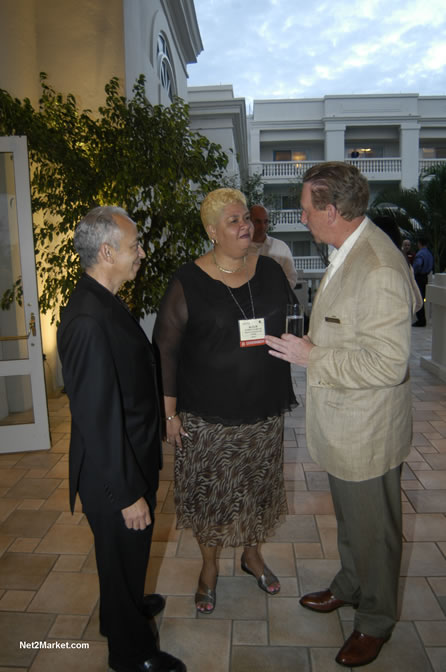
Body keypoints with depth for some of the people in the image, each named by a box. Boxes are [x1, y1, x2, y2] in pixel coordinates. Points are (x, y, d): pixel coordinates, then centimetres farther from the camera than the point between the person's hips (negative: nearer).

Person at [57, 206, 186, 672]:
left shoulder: (102, 303, 2)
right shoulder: (88, 320, -30)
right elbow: (98, 418, -29)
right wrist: (127, 493, -21)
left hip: (131, 462, 9)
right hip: (114, 476, -9)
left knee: (128, 555, 30)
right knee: (123, 555, 15)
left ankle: (125, 608, 56)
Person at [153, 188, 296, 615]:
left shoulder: (270, 271, 2)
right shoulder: (187, 283, -10)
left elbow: (292, 329, 11)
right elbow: (165, 349, -8)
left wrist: (284, 391, 6)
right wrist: (169, 411, -9)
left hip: (263, 409, 4)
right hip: (206, 416, -3)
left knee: (258, 486, 19)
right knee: (209, 492, 11)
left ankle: (252, 553, 45)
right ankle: (209, 568, 37)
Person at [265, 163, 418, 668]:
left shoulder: (379, 268, -28)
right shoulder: (346, 252, 4)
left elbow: (388, 364, -29)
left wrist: (313, 357, -24)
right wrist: (310, 345, 8)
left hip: (366, 432, -9)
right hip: (341, 422, 9)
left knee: (373, 528, 14)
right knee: (348, 518, 28)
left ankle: (375, 620, 39)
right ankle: (349, 587, 52)